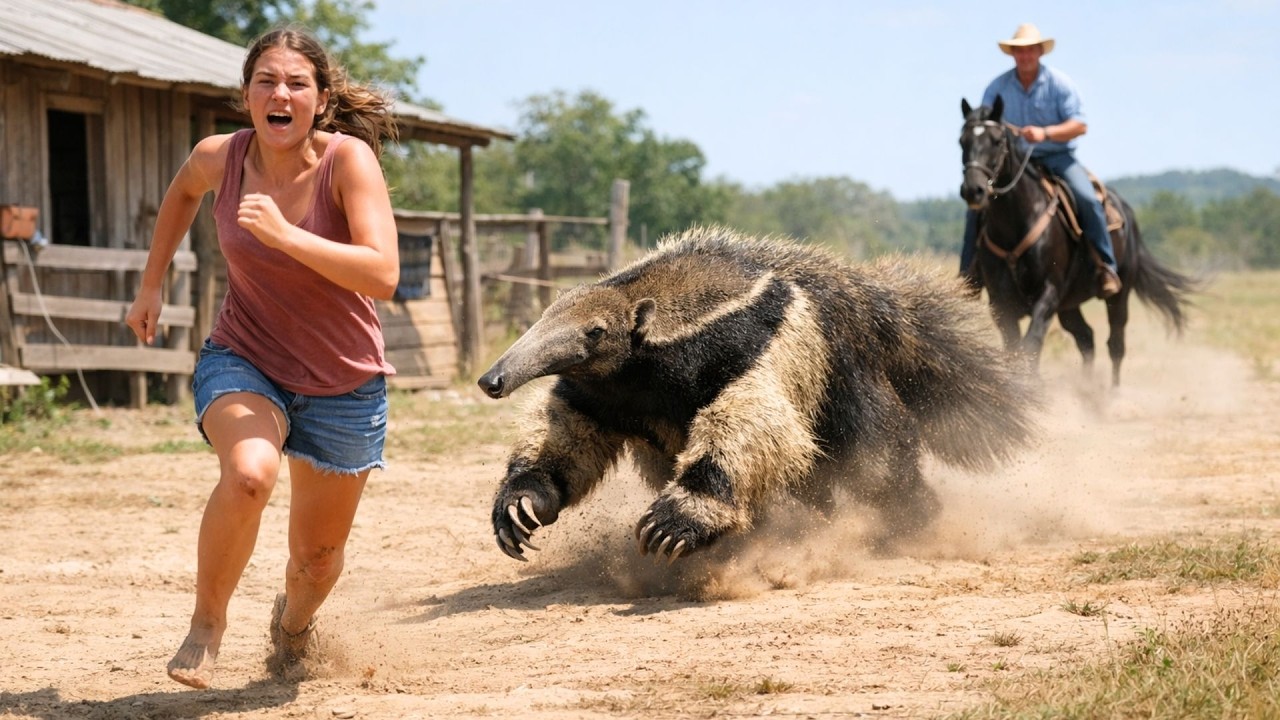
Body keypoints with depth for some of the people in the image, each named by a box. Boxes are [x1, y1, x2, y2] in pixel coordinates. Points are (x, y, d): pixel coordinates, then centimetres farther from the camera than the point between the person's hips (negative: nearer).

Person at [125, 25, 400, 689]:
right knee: (250, 472, -34)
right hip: (244, 361, 0)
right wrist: (150, 285, 17)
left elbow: (382, 275, -30)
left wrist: (284, 234, -37)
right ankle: (207, 622, -11)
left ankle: (294, 620, 51)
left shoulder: (349, 159, -21)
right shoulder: (219, 157, -11)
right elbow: (182, 192, 16)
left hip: (343, 384, 0)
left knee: (318, 558, 13)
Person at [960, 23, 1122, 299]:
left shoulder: (1060, 83, -5)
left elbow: (1079, 125, -11)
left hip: (1057, 157, -2)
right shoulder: (998, 87, 2)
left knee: (1087, 199, -27)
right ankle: (969, 272, -6)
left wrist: (1045, 133, -28)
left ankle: (1107, 266, -16)